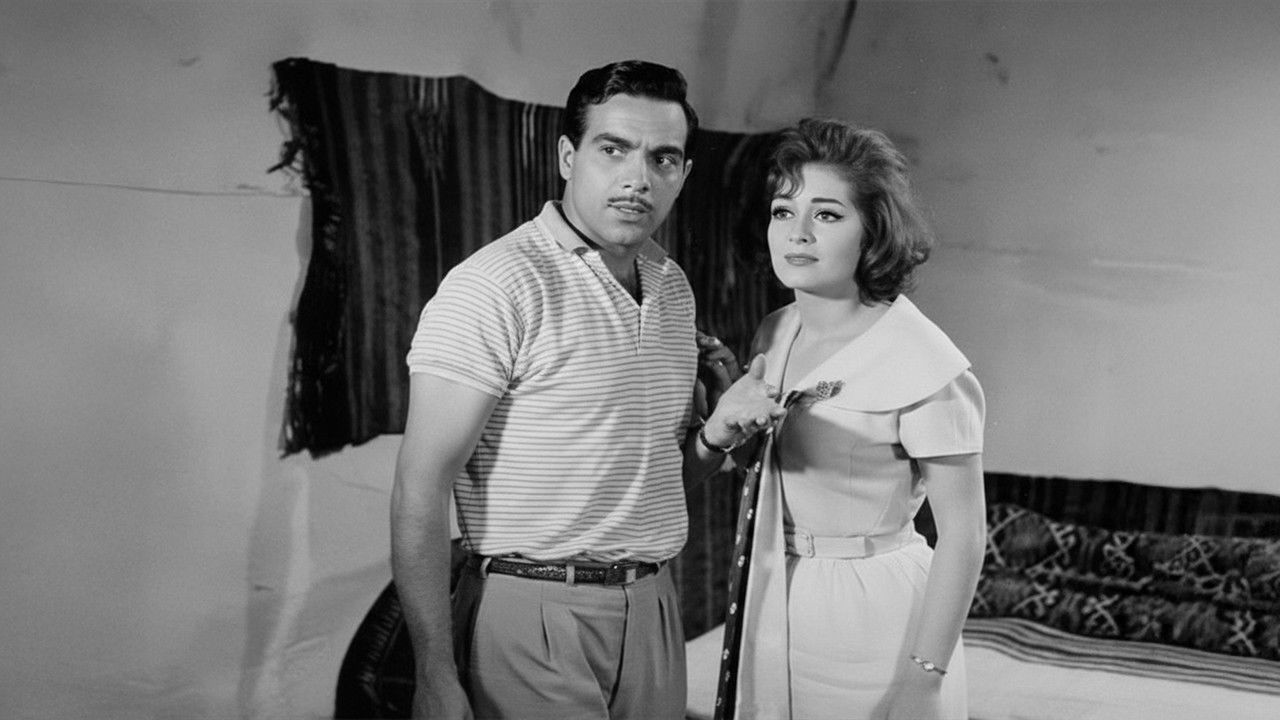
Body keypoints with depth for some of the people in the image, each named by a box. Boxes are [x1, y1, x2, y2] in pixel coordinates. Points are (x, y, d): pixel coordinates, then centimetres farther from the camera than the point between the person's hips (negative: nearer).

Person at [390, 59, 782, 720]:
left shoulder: (674, 286, 9)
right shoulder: (495, 285, -15)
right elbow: (420, 493, -18)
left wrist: (718, 434, -2)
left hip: (653, 610, 7)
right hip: (533, 614, -7)